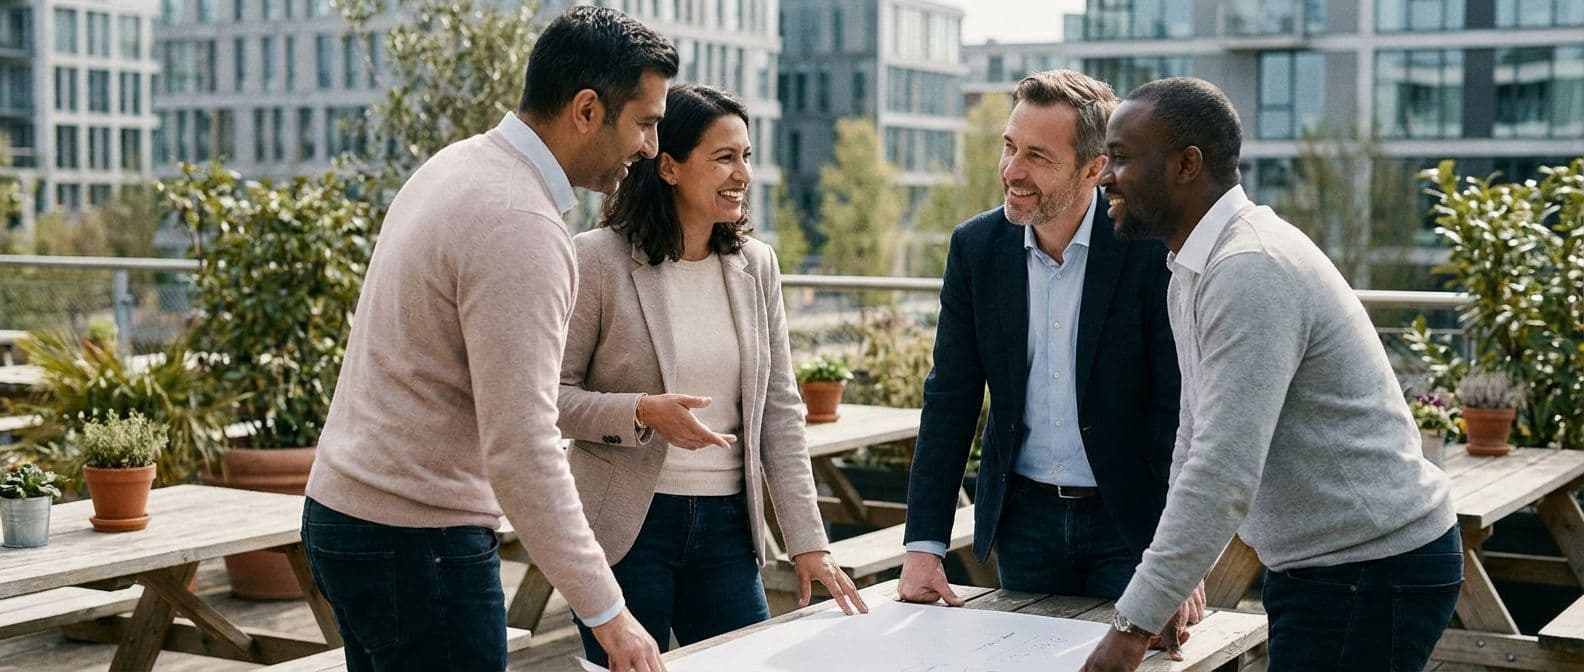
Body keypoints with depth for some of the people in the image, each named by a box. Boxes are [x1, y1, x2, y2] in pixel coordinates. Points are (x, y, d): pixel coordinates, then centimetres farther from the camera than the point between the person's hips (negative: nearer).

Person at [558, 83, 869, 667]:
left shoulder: (756, 265, 6)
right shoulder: (598, 260, -8)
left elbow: (780, 411, 6)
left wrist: (807, 541, 2)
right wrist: (641, 413, -23)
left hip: (726, 525, 4)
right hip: (628, 527, -4)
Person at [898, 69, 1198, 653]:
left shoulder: (1151, 248, -14)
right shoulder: (976, 247, -2)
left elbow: (1180, 408, -14)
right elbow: (949, 401, 1)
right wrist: (924, 546, -4)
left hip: (1130, 521, -3)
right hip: (1024, 519, 4)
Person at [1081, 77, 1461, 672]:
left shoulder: (1251, 272, -23)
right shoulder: (1195, 267, 10)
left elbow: (1226, 473, -28)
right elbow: (1196, 439, 16)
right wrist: (1165, 588, 10)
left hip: (1373, 575, -9)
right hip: (1313, 567, 9)